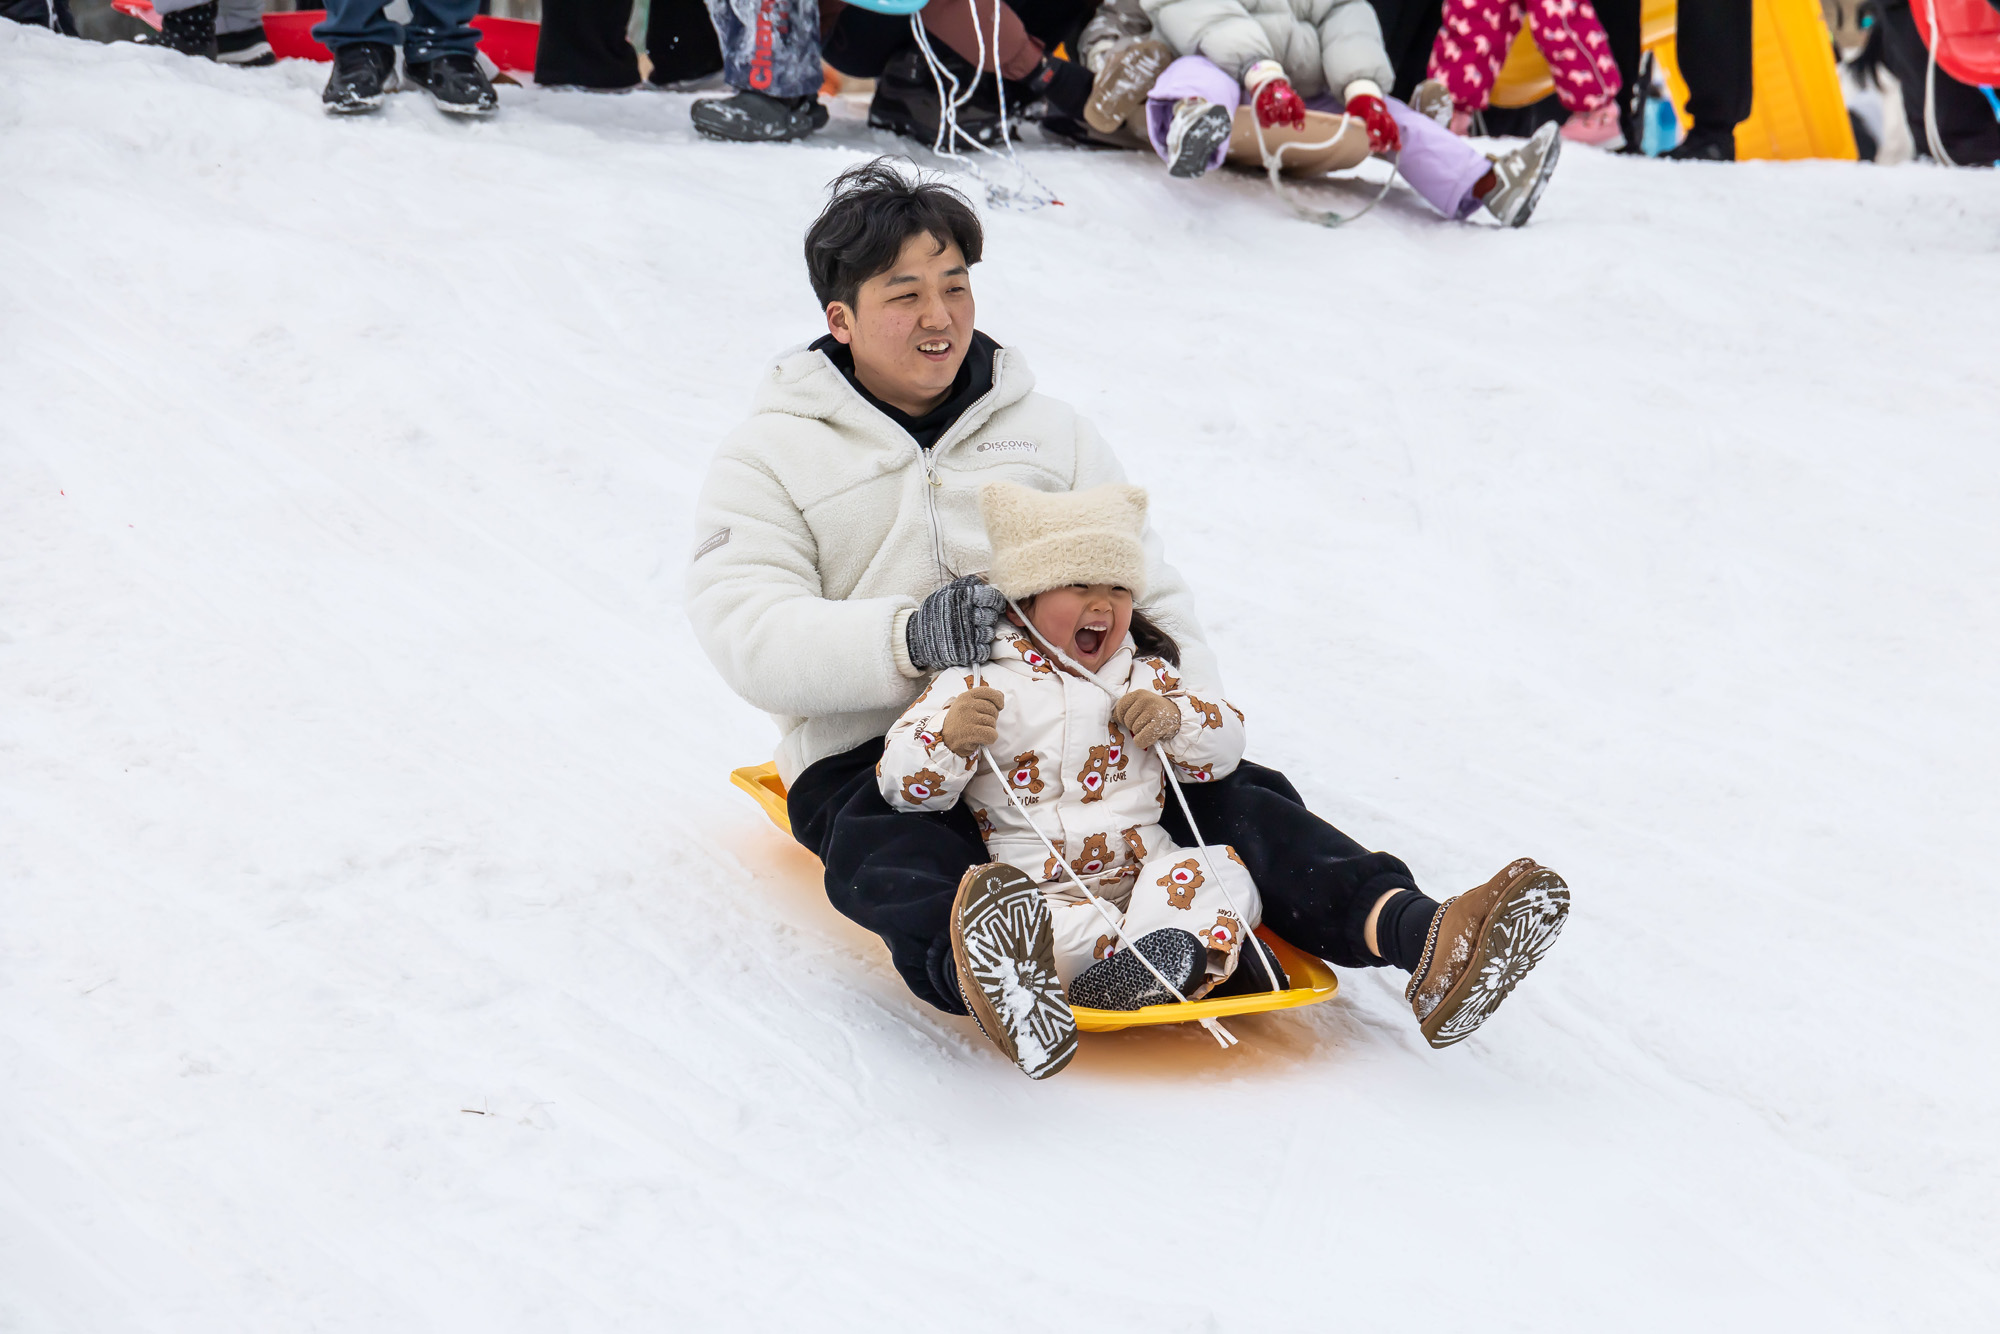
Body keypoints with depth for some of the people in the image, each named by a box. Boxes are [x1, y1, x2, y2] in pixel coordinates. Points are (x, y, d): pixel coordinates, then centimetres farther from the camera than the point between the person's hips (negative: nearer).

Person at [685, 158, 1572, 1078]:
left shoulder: (1048, 432, 20)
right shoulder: (769, 458, 7)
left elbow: (1146, 592, 17)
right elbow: (747, 638, -9)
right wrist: (909, 639, -28)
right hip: (874, 758, -4)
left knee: (1234, 796, -22)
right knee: (893, 855, -38)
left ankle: (1412, 936, -44)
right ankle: (970, 961, -72)